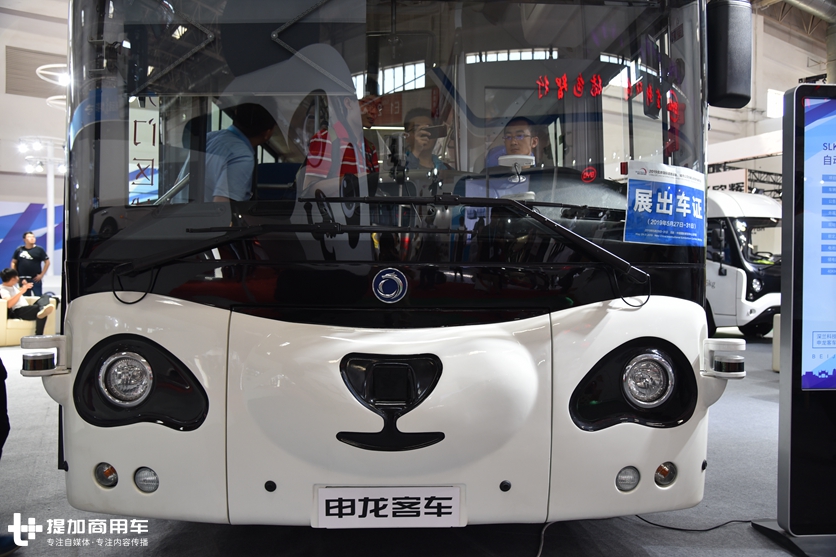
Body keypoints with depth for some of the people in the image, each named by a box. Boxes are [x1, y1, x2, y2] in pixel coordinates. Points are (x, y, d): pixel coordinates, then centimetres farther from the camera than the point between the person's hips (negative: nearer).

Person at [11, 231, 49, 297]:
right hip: (22, 279, 3)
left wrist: (41, 275, -7)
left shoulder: (39, 250, -1)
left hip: (35, 279, -3)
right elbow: (13, 262, 11)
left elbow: (47, 262, -1)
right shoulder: (19, 250, 6)